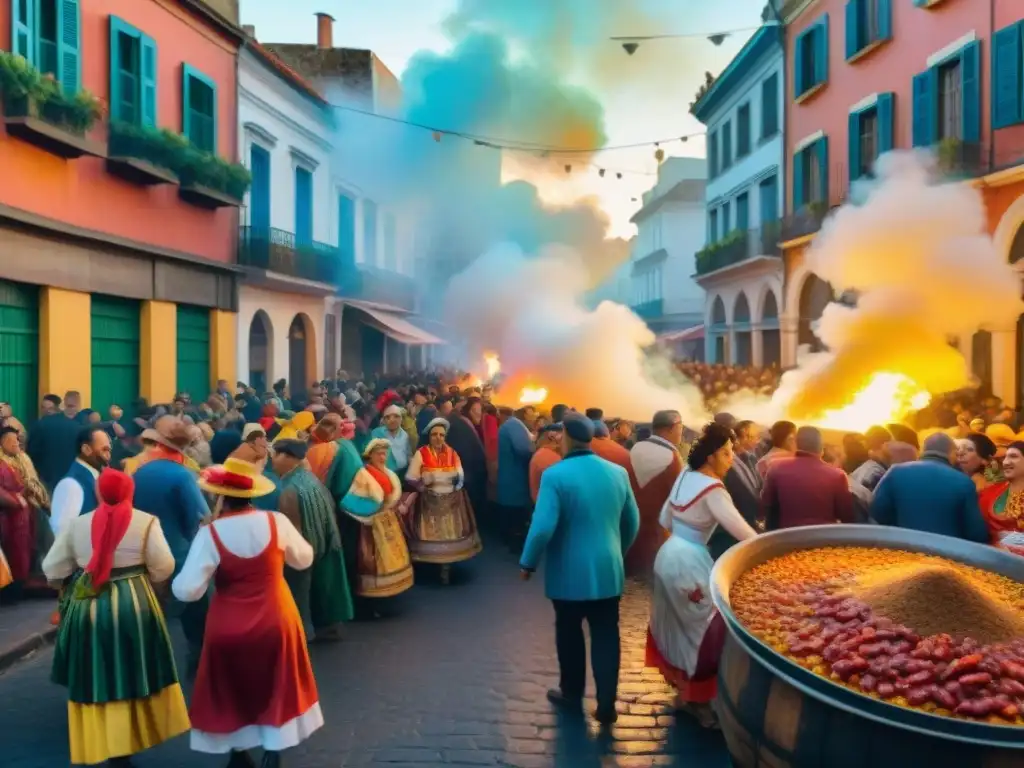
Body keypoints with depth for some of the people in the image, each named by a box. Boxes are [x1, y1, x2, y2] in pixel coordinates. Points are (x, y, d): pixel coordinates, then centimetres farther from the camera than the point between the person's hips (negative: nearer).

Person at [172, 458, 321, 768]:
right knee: (276, 688, 21)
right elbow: (304, 559, 3)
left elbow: (187, 590, -18)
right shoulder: (276, 521, -13)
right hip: (276, 621, 2)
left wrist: (178, 578, 3)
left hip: (230, 628, -1)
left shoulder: (210, 533, -19)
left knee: (232, 692, 22)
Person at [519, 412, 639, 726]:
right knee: (606, 636, 10)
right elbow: (632, 523, 9)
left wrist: (528, 563, -6)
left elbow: (543, 527, -21)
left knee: (569, 633, 15)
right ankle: (606, 704, 12)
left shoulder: (555, 475, -17)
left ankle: (571, 692, 32)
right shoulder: (618, 472, 0)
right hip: (609, 570, 4)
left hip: (569, 573, -3)